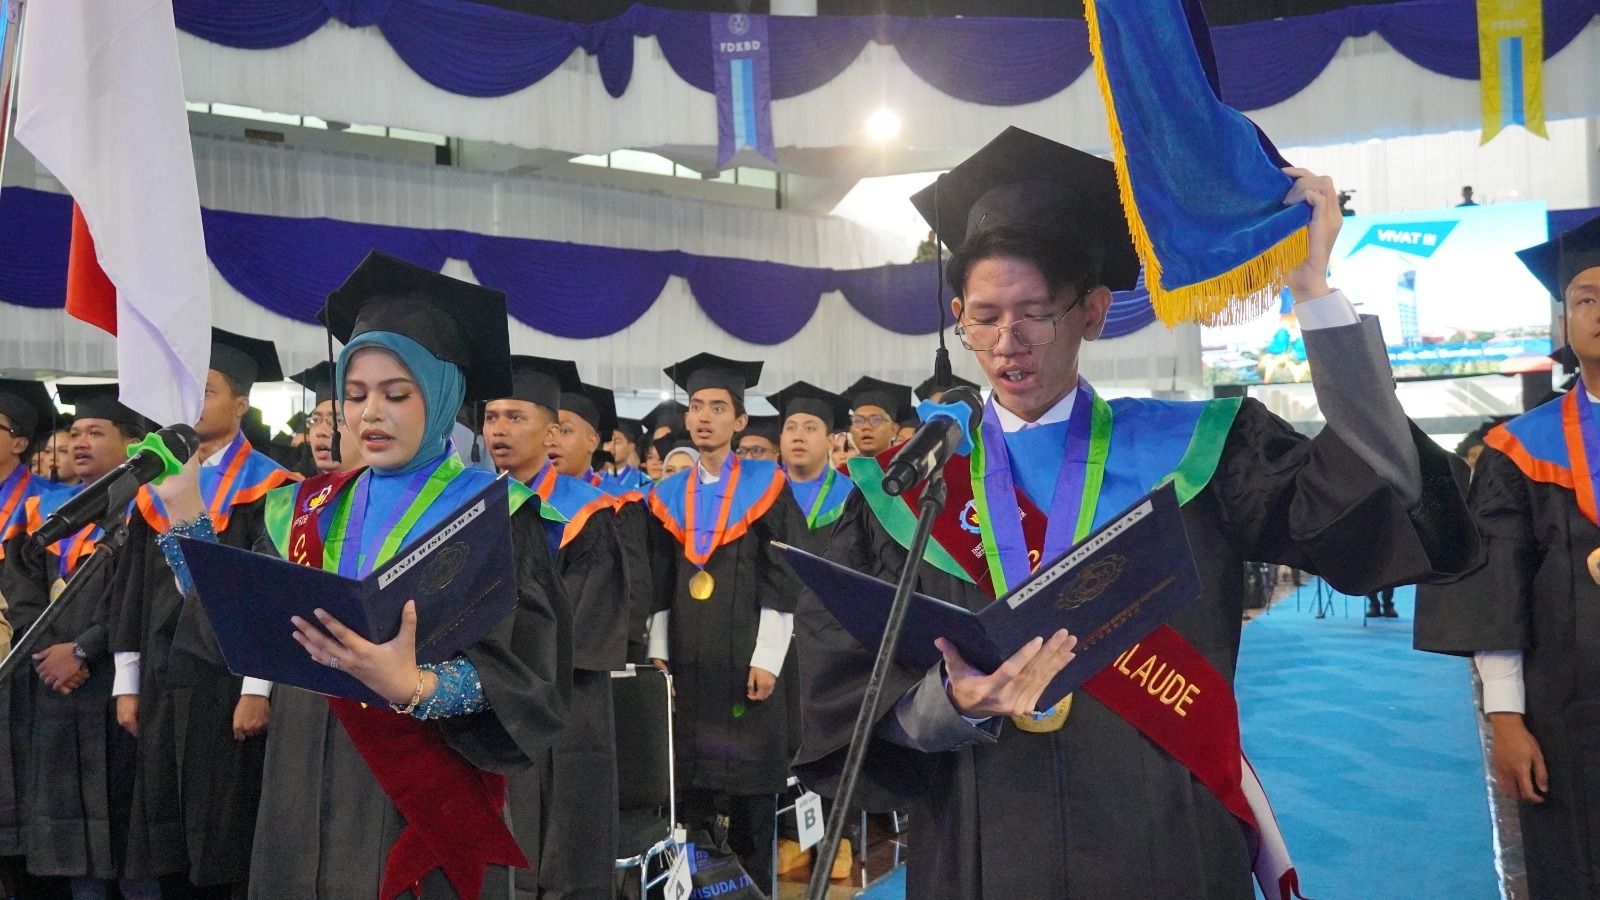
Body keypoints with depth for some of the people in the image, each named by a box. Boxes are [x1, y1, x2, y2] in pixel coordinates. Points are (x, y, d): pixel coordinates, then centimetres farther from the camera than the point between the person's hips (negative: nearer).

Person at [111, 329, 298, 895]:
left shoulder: (267, 489, -6)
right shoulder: (159, 490, 13)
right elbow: (134, 590, 15)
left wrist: (258, 688, -16)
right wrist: (128, 684, 10)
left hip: (227, 679, -6)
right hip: (162, 679, 6)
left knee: (223, 845, -2)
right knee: (164, 832, 10)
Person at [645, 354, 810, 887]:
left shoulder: (767, 487, -2)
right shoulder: (668, 495, 10)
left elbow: (783, 579, -6)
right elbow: (658, 583, 11)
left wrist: (768, 658, -12)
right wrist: (657, 652, 3)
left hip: (746, 657, -3)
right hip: (686, 658, 4)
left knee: (748, 781, 2)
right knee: (688, 782, 6)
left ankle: (750, 879, 14)